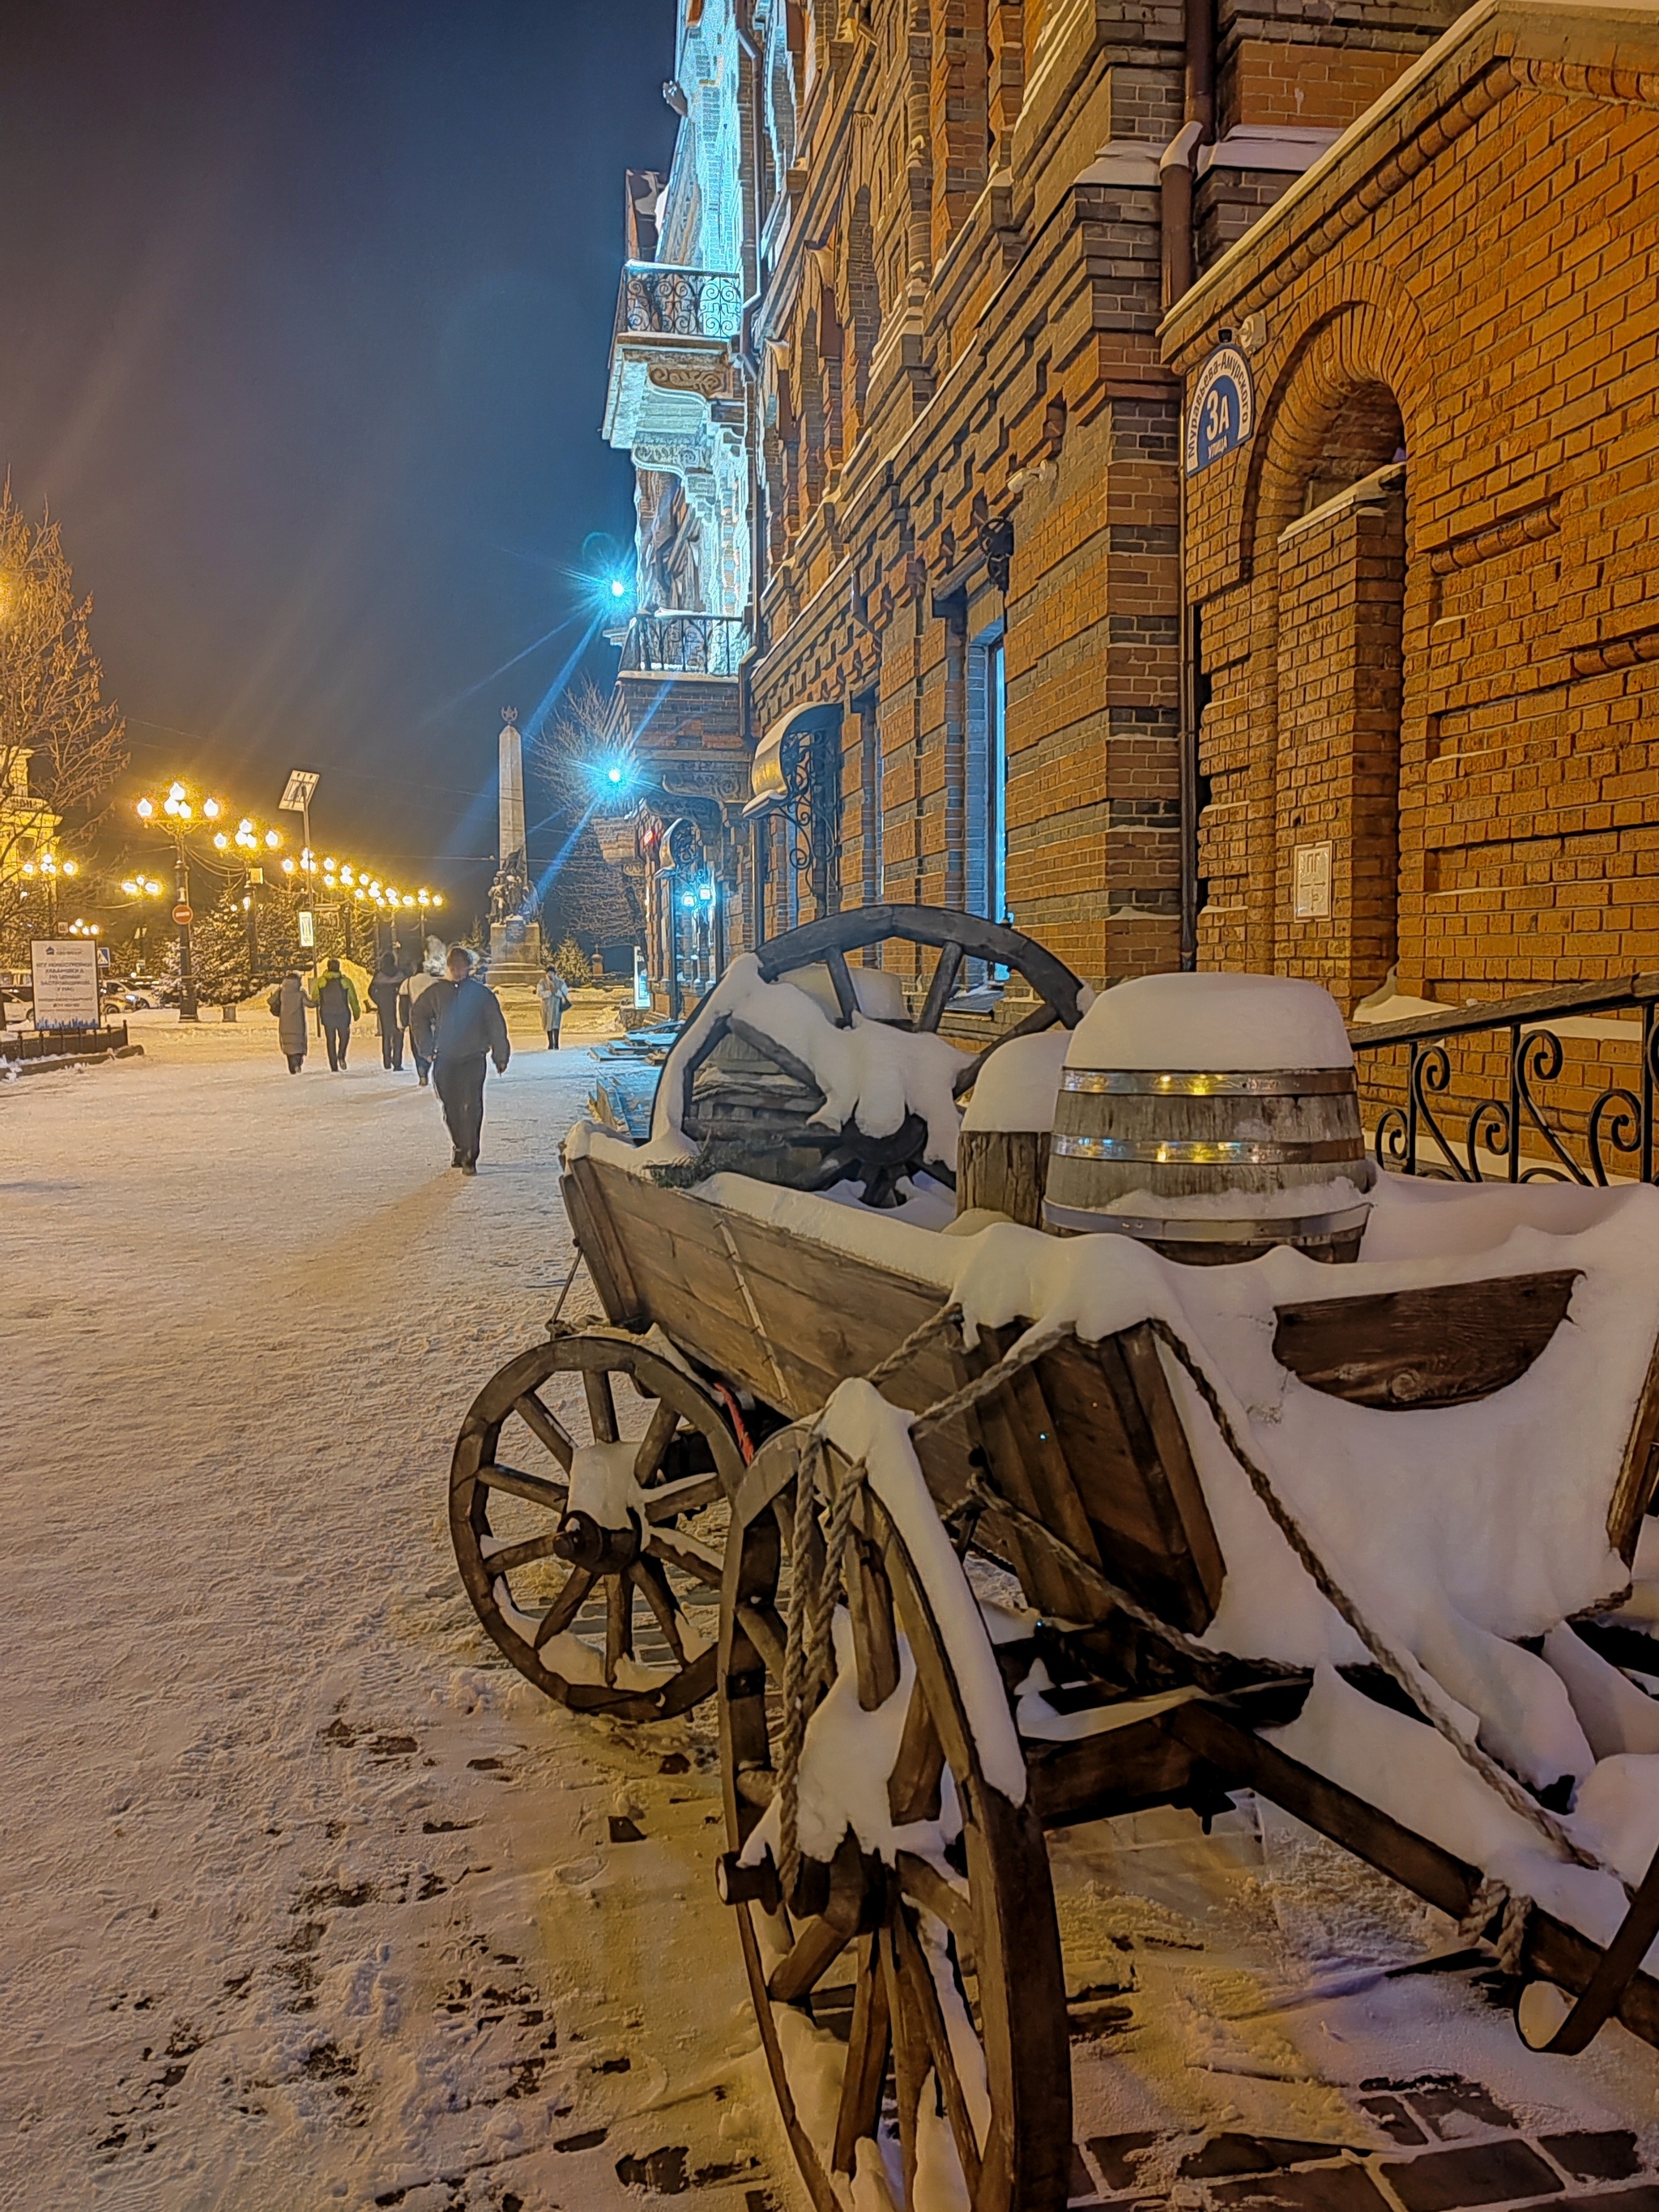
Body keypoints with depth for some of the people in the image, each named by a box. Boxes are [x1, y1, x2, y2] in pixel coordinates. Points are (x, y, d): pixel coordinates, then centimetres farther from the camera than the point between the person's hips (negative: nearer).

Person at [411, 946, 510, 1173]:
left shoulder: (482, 993, -2)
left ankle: (469, 1158, -10)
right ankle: (459, 1149, 30)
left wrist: (500, 1056, 3)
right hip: (444, 1060, 3)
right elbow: (420, 1014, 17)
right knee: (451, 1109, 11)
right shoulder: (437, 991, 3)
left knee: (471, 1109, -11)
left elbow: (497, 1026, 3)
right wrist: (427, 1046, 12)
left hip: (473, 1060, -3)